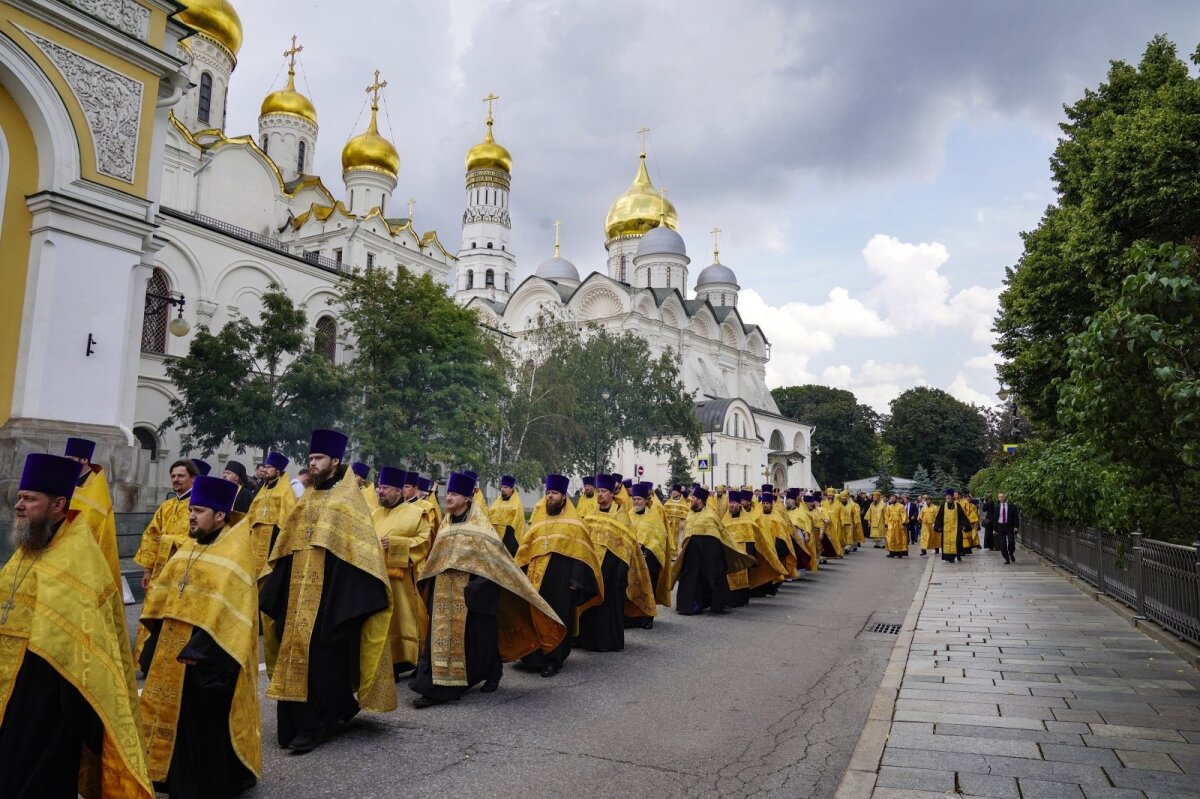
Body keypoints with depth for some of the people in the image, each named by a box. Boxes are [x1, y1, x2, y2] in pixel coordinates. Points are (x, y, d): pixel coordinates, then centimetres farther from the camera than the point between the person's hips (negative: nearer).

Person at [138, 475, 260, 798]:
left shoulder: (235, 552, -15)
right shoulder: (189, 548, 11)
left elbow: (225, 609, -22)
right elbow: (163, 596, 16)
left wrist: (200, 648, -24)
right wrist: (157, 642, 10)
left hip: (209, 655, -8)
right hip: (174, 648, 8)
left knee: (207, 720, 1)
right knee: (176, 714, 16)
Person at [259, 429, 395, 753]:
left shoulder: (349, 498, -4)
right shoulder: (306, 501, 15)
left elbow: (359, 548, -9)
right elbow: (287, 549, 18)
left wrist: (352, 601, -16)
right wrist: (276, 592, 13)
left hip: (331, 594, -6)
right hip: (299, 594, 7)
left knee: (320, 655, -7)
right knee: (297, 651, 9)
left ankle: (315, 724, 3)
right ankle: (298, 721, 22)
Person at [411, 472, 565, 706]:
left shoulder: (479, 525, -8)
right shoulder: (446, 525, 10)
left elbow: (494, 559, -11)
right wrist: (430, 587, 14)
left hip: (472, 592, -5)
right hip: (444, 592, 6)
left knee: (477, 636, 5)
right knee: (440, 634, -1)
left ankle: (493, 674, 28)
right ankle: (435, 687, 0)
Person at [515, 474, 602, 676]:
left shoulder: (573, 523, -1)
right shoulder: (538, 520, 12)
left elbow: (581, 552, -6)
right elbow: (526, 549, 15)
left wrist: (576, 578, -14)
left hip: (562, 578, -4)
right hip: (538, 578, 4)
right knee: (537, 617, 7)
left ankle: (553, 660, 9)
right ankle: (537, 657, 21)